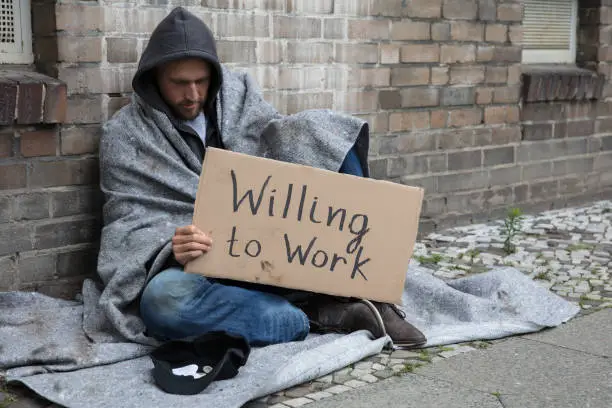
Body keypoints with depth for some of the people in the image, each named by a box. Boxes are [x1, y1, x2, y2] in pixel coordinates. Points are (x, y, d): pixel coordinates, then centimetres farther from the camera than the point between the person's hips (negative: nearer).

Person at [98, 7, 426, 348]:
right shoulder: (126, 135, 1)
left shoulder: (238, 100, 10)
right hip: (204, 273, -3)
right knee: (163, 298, -39)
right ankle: (326, 315, -28)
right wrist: (171, 250, -30)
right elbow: (131, 226, -7)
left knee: (327, 134, -11)